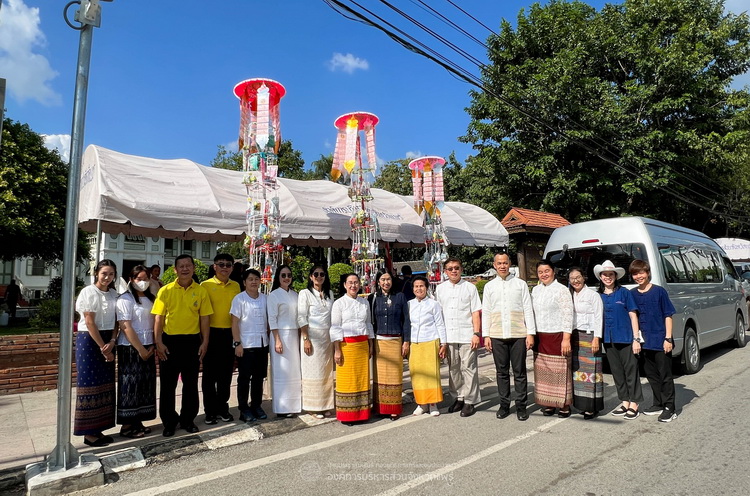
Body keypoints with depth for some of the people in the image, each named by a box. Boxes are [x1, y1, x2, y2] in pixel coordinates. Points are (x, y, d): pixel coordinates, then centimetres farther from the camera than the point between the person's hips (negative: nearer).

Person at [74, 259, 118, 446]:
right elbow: (90, 322, -13)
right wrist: (102, 347, -13)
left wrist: (112, 342, -7)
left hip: (107, 341, 6)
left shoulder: (113, 294, 8)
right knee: (90, 384, -1)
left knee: (104, 385, 8)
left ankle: (98, 429, 17)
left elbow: (116, 321, 7)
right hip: (89, 340, -6)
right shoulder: (88, 292, -10)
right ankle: (88, 433, 8)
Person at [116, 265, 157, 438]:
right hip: (130, 348, -6)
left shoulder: (150, 299, 11)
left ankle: (137, 422, 20)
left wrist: (152, 346, -1)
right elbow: (126, 327, -15)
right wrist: (140, 349, -15)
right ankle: (127, 425, 11)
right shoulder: (125, 299, -9)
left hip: (147, 348, 6)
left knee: (145, 385, 9)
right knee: (130, 385, 0)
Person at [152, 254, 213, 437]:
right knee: (168, 384, 7)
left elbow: (204, 318, 3)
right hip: (170, 341, -1)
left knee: (191, 383, 10)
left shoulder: (201, 291, 1)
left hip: (192, 341, 1)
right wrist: (158, 342, -8)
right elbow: (158, 318, -2)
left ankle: (188, 419, 25)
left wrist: (204, 342, -1)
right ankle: (169, 422, 22)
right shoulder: (166, 290, -2)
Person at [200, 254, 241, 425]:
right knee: (209, 373, 7)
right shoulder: (206, 285, -5)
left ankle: (223, 408, 25)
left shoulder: (236, 286, 7)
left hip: (229, 334, 3)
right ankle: (210, 411, 19)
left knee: (226, 373, 12)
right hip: (211, 333, -3)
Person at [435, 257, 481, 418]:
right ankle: (458, 398, 24)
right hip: (448, 336, 3)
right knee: (453, 368, 10)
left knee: (468, 368, 1)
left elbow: (476, 313, 2)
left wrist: (477, 333, -7)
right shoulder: (440, 288, 10)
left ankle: (469, 401, 11)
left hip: (466, 335, -3)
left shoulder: (470, 287, 4)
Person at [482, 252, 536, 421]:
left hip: (518, 334, -1)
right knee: (501, 372, 9)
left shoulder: (520, 284, 6)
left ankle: (521, 406, 14)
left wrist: (530, 333, -4)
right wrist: (486, 335, 2)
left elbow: (528, 309, 3)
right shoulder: (489, 286, 10)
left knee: (519, 372, 4)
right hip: (497, 336, 2)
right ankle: (504, 405, 19)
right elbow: (485, 312, 8)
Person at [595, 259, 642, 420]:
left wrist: (636, 339, -8)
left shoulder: (624, 293, -3)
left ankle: (634, 404, 14)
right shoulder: (598, 296, 7)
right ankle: (625, 402, 24)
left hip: (625, 338, -4)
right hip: (608, 339, 4)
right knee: (616, 371, 12)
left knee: (630, 370, 2)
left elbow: (633, 316, -4)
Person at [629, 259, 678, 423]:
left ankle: (669, 409, 11)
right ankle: (658, 404, 27)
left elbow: (668, 316, -6)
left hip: (661, 341, -5)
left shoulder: (659, 291, -8)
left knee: (665, 375, 3)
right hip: (645, 342, 5)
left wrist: (668, 338, -11)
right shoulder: (632, 294, 4)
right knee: (652, 375, 14)